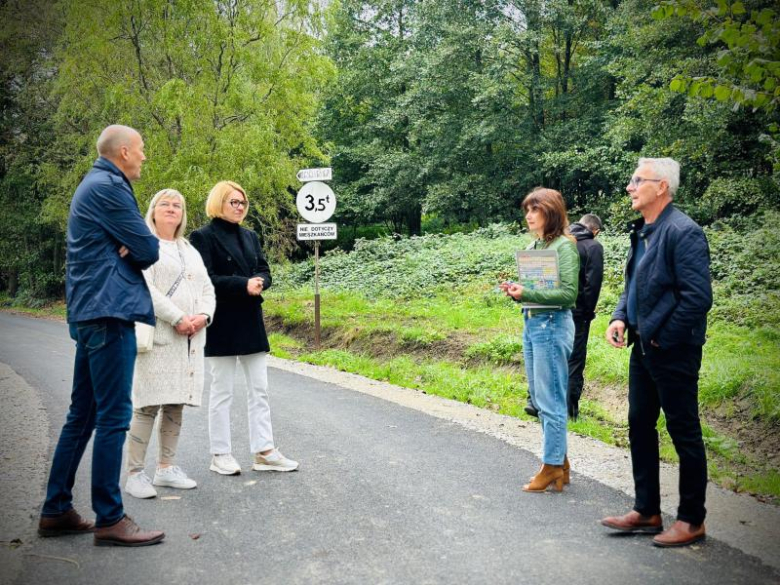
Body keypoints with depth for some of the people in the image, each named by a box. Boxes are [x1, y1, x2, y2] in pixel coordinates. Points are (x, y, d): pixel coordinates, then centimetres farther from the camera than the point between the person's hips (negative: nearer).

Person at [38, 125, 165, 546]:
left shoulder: (93, 185, 22)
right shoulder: (110, 187, -11)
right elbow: (149, 250, -12)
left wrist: (128, 250, -2)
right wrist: (138, 251, 9)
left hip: (90, 313, 11)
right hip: (110, 310, -11)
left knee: (82, 415, 13)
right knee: (114, 416, -7)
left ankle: (56, 511, 19)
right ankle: (109, 519, -3)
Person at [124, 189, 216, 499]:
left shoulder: (191, 250, 24)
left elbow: (207, 289, 18)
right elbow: (144, 288, -12)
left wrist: (203, 315, -3)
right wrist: (177, 319, -17)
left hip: (189, 340, 7)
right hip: (157, 335, -6)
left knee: (175, 404, 8)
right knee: (148, 406, -9)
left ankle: (166, 468, 16)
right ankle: (134, 473, -3)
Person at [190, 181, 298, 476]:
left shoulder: (250, 236, 15)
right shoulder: (203, 237, -6)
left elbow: (264, 271, 13)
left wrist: (259, 283, -11)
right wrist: (243, 285, -22)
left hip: (251, 321, 7)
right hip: (221, 324, -7)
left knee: (259, 389, 7)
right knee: (222, 391, 2)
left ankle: (264, 451, 12)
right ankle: (220, 454, 12)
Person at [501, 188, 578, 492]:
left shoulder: (564, 245, -10)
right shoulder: (532, 247, 13)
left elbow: (569, 293, -16)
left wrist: (527, 293, -20)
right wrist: (515, 291, -3)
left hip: (552, 324, -9)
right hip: (530, 324, 9)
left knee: (550, 400, -3)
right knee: (539, 398, 13)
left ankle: (552, 466, 6)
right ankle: (559, 461, 23)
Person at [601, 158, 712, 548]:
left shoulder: (683, 232, -17)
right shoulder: (642, 232, 11)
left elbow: (698, 297, -22)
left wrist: (663, 338, -16)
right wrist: (620, 318, 4)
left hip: (672, 351, -9)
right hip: (643, 347, 10)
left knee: (684, 433, 3)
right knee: (640, 427, 15)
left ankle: (691, 520, 17)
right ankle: (646, 511, 28)